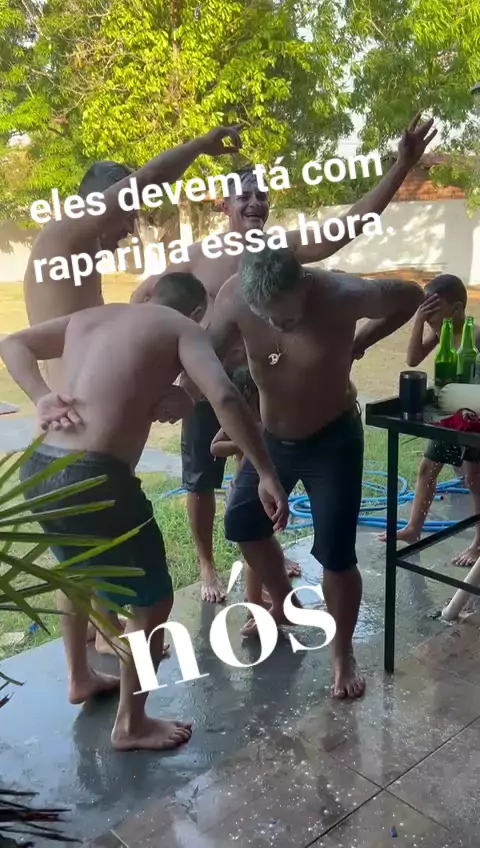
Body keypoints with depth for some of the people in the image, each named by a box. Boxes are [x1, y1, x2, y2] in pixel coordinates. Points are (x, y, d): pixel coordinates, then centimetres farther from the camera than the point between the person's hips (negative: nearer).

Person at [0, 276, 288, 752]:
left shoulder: (90, 316, 21)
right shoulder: (181, 328, 2)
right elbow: (224, 397, -14)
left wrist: (41, 398, 10)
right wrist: (267, 475, -11)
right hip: (94, 477, -7)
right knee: (152, 601, 15)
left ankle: (80, 679, 53)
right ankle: (131, 725, 32)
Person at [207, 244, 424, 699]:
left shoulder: (341, 295, -29)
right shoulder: (234, 296, -21)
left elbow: (410, 296, -10)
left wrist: (359, 342, -12)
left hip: (333, 439, -4)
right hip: (270, 437, 5)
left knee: (335, 555, -4)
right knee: (243, 525, 14)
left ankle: (343, 653, 22)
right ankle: (285, 602, 42)